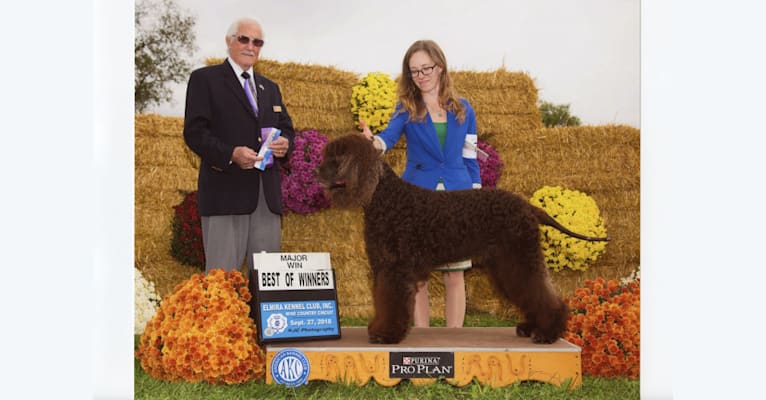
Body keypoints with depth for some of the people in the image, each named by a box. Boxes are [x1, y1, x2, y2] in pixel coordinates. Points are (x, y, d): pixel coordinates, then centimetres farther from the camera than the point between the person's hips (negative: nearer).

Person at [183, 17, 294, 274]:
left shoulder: (270, 88, 23)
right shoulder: (204, 79, 4)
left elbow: (287, 128, 22)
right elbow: (194, 131, -5)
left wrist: (285, 144, -3)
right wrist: (230, 154, -22)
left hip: (267, 193, 6)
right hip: (225, 192, -6)